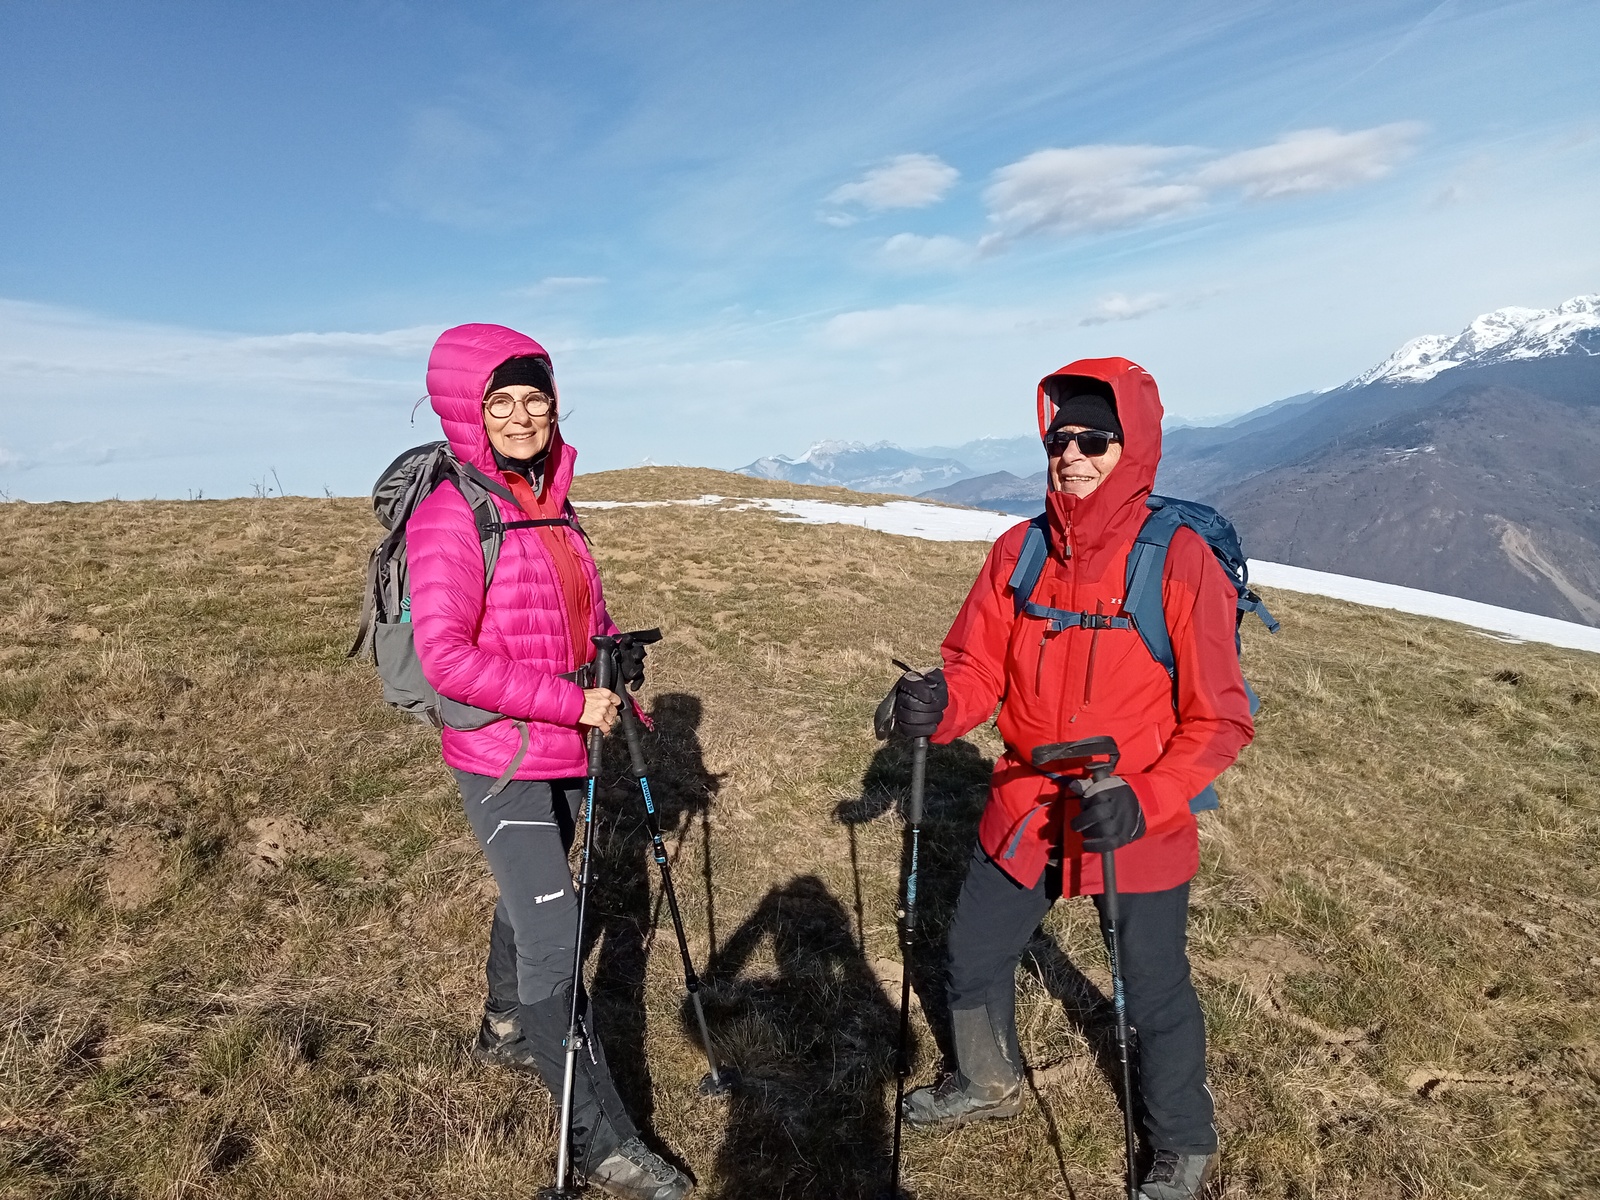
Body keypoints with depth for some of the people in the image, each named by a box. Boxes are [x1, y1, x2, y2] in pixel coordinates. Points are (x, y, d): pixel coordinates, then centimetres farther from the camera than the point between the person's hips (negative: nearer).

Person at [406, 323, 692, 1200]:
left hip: (565, 750, 8)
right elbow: (445, 658, -23)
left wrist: (617, 654, -1)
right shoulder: (451, 515, -17)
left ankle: (504, 1031, 50)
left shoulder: (550, 501, 6)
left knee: (529, 900, 25)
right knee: (551, 940, -4)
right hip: (502, 763, -8)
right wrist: (571, 702, -23)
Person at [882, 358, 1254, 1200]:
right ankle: (991, 1084, 51)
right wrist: (937, 702, -25)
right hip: (1025, 810, 5)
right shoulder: (1018, 552, -4)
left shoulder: (1179, 561, -17)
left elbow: (1220, 720, -15)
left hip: (1140, 828, -4)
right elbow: (977, 666, -3)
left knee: (1154, 995, 14)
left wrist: (1144, 800, -27)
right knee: (972, 956, 19)